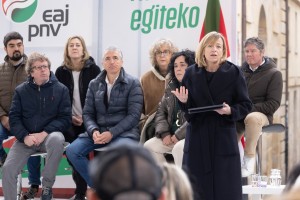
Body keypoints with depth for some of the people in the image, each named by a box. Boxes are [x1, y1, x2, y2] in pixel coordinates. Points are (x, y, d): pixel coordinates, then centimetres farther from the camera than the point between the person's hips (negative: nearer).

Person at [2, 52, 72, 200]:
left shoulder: (61, 89, 0)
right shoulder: (21, 90, 6)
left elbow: (65, 118, -5)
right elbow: (14, 117, 2)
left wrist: (44, 133, -18)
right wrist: (25, 136, -16)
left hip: (49, 135, -2)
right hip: (26, 138, 2)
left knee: (57, 139, -38)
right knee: (8, 168, -19)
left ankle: (47, 186, -19)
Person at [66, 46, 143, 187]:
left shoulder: (133, 83, 2)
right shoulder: (94, 84, 14)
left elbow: (134, 115, -6)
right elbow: (87, 113, 10)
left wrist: (112, 133, -17)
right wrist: (94, 131, -12)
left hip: (124, 133, -4)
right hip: (98, 132, 4)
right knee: (72, 150, -20)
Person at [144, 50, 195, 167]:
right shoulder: (171, 88, 15)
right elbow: (161, 111, 16)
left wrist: (178, 135, -17)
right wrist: (164, 133, -2)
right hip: (172, 135, 7)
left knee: (179, 148, -34)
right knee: (149, 146, -8)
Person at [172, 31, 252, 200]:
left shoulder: (234, 72, -2)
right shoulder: (191, 74, 5)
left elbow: (246, 105, 0)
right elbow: (187, 108, 9)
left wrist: (230, 111, -19)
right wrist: (184, 102, -14)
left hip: (224, 137, -2)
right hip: (198, 137, 2)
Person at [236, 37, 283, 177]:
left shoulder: (274, 74, -1)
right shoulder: (241, 71, 12)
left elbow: (273, 104, -8)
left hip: (261, 115, -4)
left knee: (251, 118, -38)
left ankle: (249, 159, -28)